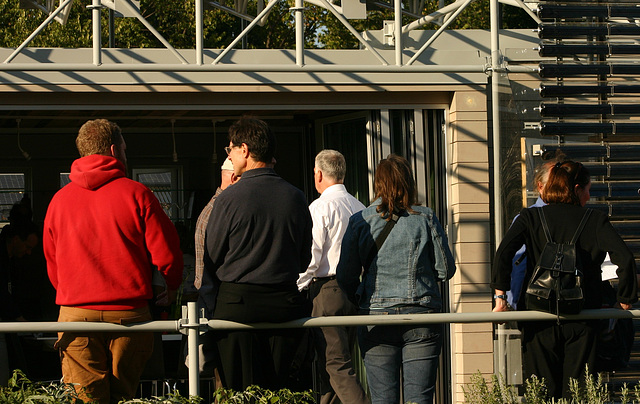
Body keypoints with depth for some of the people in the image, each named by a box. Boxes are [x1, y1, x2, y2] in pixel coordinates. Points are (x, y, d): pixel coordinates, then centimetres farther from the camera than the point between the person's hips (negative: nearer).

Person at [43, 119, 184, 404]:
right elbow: (166, 253, -3)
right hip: (129, 312, -1)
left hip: (75, 314, 1)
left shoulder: (59, 200, 7)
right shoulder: (136, 194, -3)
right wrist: (171, 286, 18)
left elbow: (51, 263, 15)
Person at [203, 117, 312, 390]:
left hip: (237, 304, -4)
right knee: (277, 391, 8)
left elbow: (211, 259, -2)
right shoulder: (295, 197, 2)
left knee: (240, 395, 0)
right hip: (285, 305, 4)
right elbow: (305, 258, 11)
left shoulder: (229, 198, -11)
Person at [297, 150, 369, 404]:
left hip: (326, 290, -7)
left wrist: (296, 289, -4)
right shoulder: (359, 208, 11)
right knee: (334, 362, 14)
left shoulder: (320, 208, -10)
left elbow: (311, 257, -13)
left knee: (337, 366, -10)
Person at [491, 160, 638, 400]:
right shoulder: (596, 220, 2)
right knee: (576, 395, 3)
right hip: (581, 321, 0)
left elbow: (504, 253, -11)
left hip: (539, 319, 0)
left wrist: (500, 296, -7)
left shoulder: (530, 218, 4)